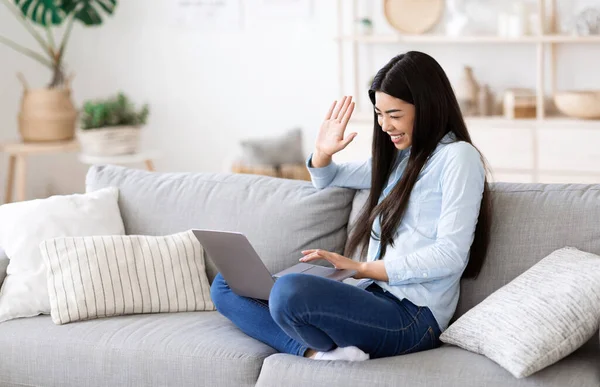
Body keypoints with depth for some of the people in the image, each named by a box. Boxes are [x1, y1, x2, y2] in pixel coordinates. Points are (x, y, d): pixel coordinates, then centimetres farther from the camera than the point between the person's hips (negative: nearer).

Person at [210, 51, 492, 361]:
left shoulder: (458, 157, -4)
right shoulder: (397, 156, 22)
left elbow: (450, 256, -14)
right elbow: (325, 181, 37)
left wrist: (362, 267, -17)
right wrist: (322, 152, 13)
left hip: (413, 316, -10)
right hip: (374, 298, 10)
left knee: (289, 291, -36)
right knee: (225, 286, 2)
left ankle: (324, 350, -8)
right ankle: (318, 351, -16)